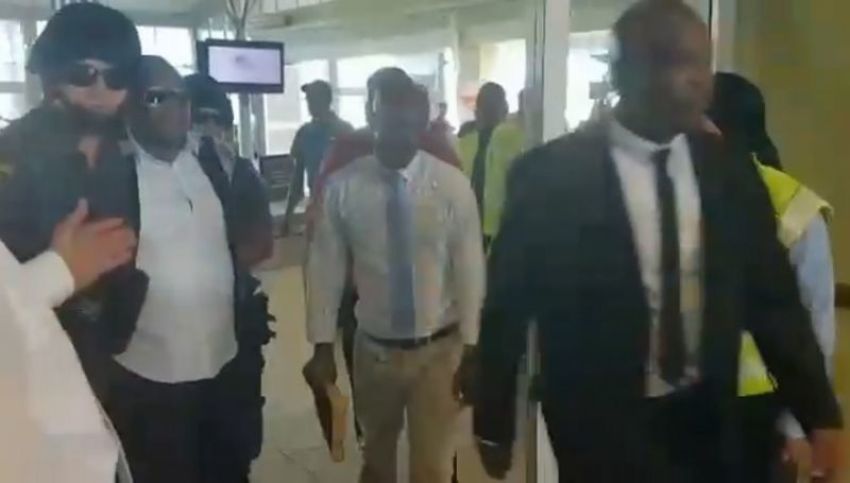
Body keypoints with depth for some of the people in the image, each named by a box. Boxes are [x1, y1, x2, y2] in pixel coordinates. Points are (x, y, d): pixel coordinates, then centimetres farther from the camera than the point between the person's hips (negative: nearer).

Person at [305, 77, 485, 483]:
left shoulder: (452, 184, -12)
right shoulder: (342, 186, -11)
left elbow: (470, 269, -8)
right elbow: (325, 268, -5)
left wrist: (470, 348, -6)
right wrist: (323, 344, -4)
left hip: (439, 348, -1)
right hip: (373, 347, 2)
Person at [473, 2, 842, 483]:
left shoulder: (730, 169, -2)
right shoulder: (550, 174, -14)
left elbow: (772, 298, 5)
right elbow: (507, 308, -7)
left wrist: (819, 413, 2)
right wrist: (494, 427, -1)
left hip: (708, 421, 5)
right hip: (604, 431, -4)